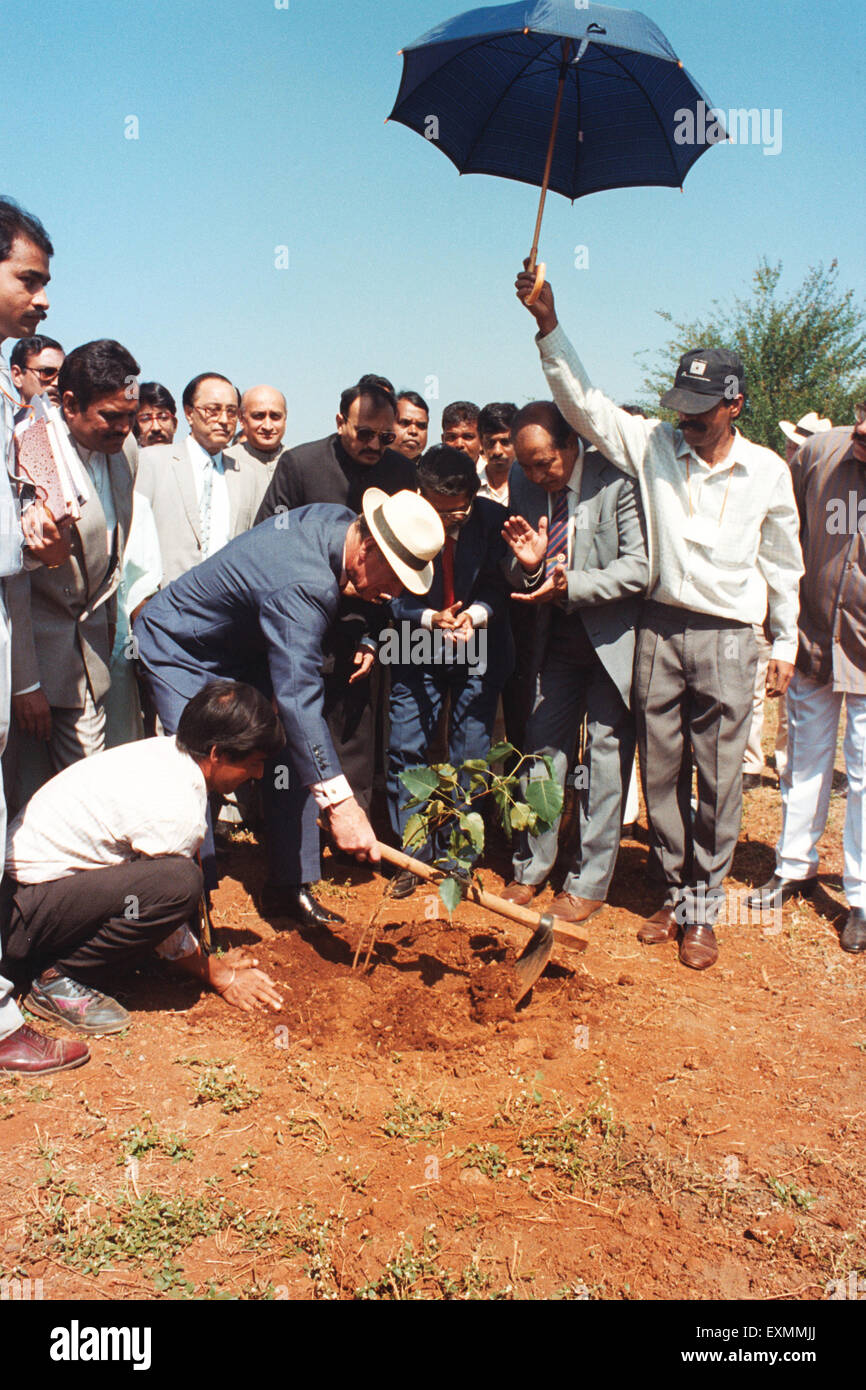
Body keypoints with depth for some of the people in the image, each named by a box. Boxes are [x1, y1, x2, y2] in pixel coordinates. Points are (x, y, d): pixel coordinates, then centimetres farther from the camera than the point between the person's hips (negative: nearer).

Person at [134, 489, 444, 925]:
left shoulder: (337, 519, -14)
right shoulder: (303, 588, -41)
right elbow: (298, 697, -49)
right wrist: (338, 803, -54)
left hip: (240, 643, 9)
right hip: (179, 648, -9)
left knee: (293, 752, 3)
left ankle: (289, 887, 13)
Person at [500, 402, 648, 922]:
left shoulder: (616, 479, -16)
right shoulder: (524, 483, -1)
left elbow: (641, 566, -18)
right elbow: (524, 582, 7)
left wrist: (572, 584, -27)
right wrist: (529, 564, -16)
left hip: (612, 640, -4)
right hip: (556, 640, 5)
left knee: (606, 757, 3)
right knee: (543, 747, 10)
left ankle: (589, 883, 16)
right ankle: (532, 867, 26)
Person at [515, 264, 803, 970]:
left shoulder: (768, 471, 2)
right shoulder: (652, 445, 2)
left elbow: (783, 562, 10)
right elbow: (584, 402, -4)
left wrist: (787, 644, 11)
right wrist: (549, 323, -14)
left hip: (728, 638, -1)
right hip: (660, 628, 1)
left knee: (718, 780, 2)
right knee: (661, 772, 8)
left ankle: (703, 909, 17)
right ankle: (675, 894, 25)